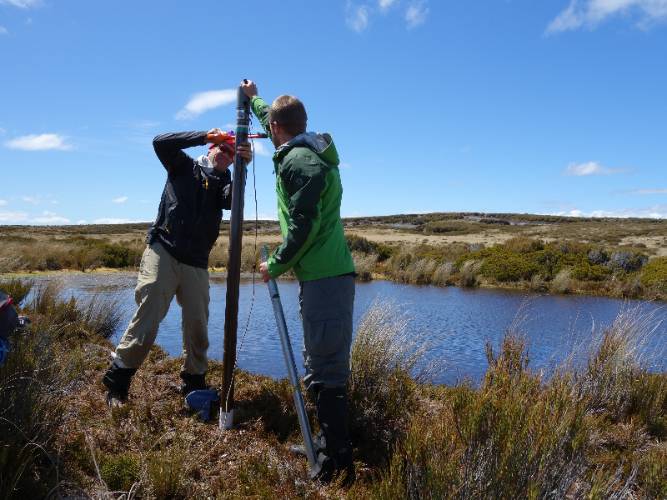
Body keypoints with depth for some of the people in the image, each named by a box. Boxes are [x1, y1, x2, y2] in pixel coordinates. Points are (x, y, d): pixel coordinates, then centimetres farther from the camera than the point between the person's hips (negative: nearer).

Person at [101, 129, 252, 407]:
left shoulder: (224, 181, 15)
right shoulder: (185, 166, 11)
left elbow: (231, 201, -8)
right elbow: (160, 142, -6)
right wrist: (205, 135, -8)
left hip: (196, 264, 4)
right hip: (162, 252, -3)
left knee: (197, 327, 5)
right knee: (147, 319, -10)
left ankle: (194, 383, 21)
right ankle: (116, 383, 1)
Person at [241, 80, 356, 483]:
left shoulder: (297, 161, -11)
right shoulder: (314, 151, 18)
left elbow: (304, 226, -19)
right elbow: (279, 124, 39)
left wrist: (276, 265, -7)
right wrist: (255, 99, 52)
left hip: (323, 278, -10)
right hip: (331, 273, 10)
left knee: (325, 372, -8)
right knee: (327, 367, 16)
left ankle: (336, 466, -1)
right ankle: (333, 449, 27)